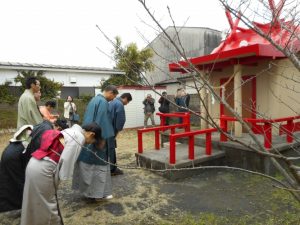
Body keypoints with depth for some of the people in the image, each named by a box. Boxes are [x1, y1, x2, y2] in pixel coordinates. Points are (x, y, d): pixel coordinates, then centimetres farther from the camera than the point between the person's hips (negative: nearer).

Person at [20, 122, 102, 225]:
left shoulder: (71, 131, 14)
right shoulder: (79, 138, -13)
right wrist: (63, 177, -6)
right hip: (42, 170, -9)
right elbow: (66, 160, -19)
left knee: (36, 203, 25)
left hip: (34, 164, 9)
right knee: (48, 204, 9)